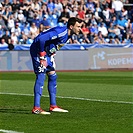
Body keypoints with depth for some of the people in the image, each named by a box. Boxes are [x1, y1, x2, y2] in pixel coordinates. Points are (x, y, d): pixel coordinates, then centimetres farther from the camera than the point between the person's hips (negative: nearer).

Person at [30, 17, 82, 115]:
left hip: (46, 53, 10)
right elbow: (41, 39, -33)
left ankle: (53, 106, 16)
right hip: (38, 51, -10)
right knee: (41, 76, -15)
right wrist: (42, 56, -25)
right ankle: (36, 108, -16)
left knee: (52, 76, 10)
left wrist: (51, 55, 6)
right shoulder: (61, 32, -27)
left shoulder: (68, 34, 5)